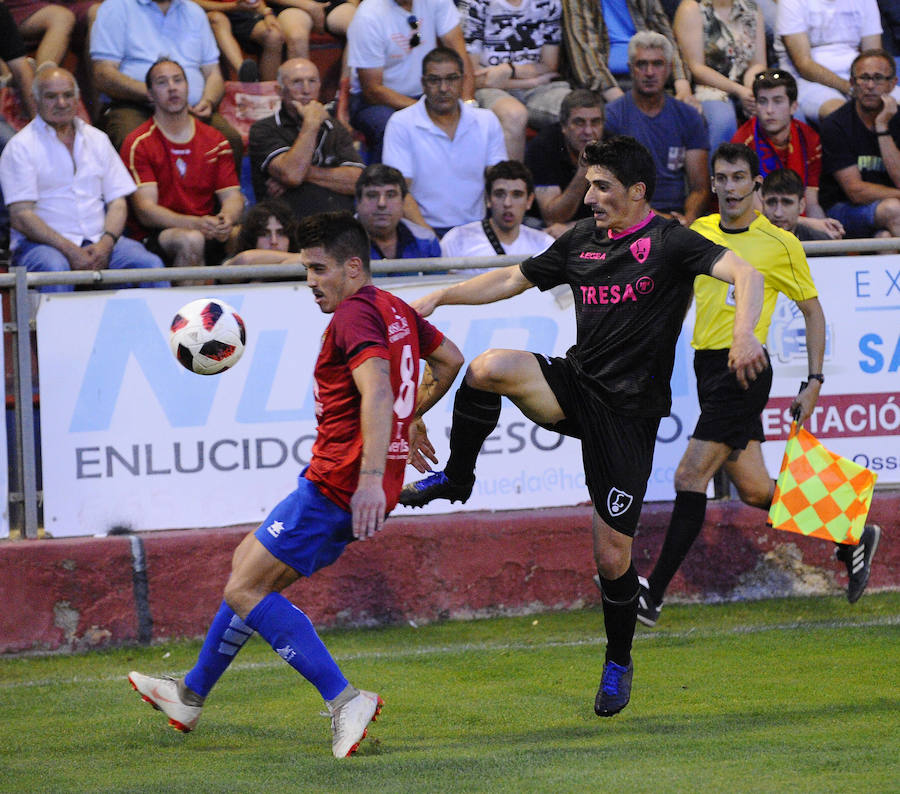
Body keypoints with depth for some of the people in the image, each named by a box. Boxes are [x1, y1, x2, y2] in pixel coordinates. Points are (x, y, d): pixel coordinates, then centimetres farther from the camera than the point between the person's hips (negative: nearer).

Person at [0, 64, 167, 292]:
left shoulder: (97, 139, 19)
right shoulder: (21, 146, 2)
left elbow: (117, 202, 13)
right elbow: (20, 217, -7)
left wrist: (106, 244, -9)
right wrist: (70, 250, -18)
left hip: (99, 241, 4)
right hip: (42, 244, -4)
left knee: (151, 264, -23)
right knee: (54, 268, -39)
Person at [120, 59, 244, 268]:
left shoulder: (215, 141, 16)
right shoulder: (138, 144, 0)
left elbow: (232, 196, 10)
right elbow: (145, 211, -9)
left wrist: (227, 219, -17)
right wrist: (196, 223, -26)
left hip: (209, 234, 4)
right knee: (190, 241, -37)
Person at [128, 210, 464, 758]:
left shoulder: (354, 315, -15)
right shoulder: (396, 310, 15)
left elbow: (377, 393, -29)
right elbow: (450, 358, 29)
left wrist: (371, 478, -36)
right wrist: (414, 416, 40)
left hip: (337, 487, -10)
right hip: (363, 489, 10)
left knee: (244, 591, -7)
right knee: (249, 563, 22)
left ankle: (344, 700, -17)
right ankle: (192, 695, 32)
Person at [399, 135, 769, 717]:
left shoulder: (668, 242, -8)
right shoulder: (582, 241, 11)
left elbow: (744, 272, -22)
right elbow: (512, 280, 23)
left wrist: (744, 333, -40)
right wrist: (440, 298, 15)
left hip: (628, 412, -5)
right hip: (573, 385, 5)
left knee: (612, 553, -2)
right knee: (489, 368, -26)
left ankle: (619, 662, 22)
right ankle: (455, 478, -4)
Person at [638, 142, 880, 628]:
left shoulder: (780, 245, -5)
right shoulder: (698, 233, 10)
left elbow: (813, 311, 2)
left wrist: (814, 382, -3)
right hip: (707, 367, 6)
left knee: (690, 476, -13)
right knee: (754, 490, 8)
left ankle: (653, 596, -12)